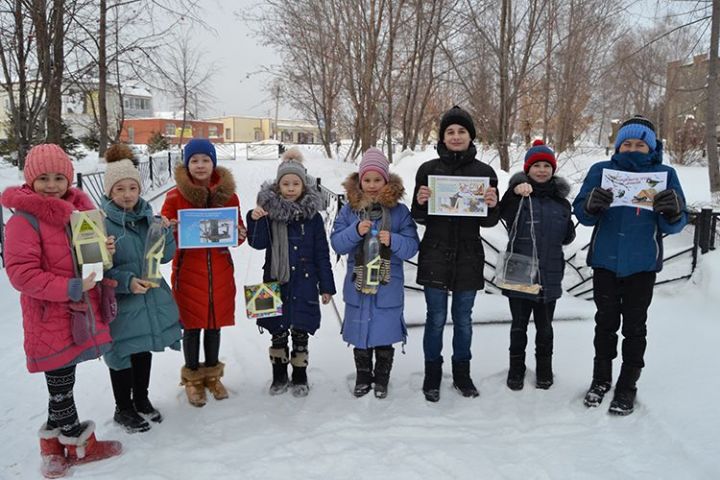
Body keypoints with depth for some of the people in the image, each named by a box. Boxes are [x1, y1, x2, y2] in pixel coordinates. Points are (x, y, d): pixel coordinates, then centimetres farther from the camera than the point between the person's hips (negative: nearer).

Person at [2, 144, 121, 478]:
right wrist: (71, 288, -23)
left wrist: (106, 250, -5)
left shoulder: (81, 207, 4)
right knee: (61, 384, 8)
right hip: (50, 317, -6)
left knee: (61, 381, 19)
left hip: (83, 311, 6)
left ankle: (53, 441, 37)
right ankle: (79, 444, 26)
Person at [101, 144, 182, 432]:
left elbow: (165, 257, 4)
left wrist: (164, 232, -12)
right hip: (120, 303, -5)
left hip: (152, 299, 5)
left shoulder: (147, 215, 3)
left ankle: (141, 400, 41)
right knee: (123, 355, 10)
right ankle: (123, 409, 31)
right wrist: (128, 281, -28)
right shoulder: (101, 223, -14)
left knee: (144, 351, 20)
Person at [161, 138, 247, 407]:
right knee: (191, 325, 6)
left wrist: (237, 232, -15)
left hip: (219, 270, 2)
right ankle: (193, 379, 25)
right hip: (188, 271, -2)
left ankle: (212, 374, 32)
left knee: (215, 323, 13)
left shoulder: (228, 194, 2)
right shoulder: (175, 197, -5)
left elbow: (240, 234, 8)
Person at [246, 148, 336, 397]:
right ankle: (279, 376, 29)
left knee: (300, 331, 8)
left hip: (304, 283, 0)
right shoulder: (269, 211, -2)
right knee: (277, 331, 11)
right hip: (276, 282, 1)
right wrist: (255, 220, -26)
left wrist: (326, 286, 2)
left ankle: (300, 377, 25)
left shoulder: (312, 215, -2)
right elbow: (258, 243, -9)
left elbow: (322, 253, 1)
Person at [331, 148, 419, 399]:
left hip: (388, 285, -1)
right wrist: (356, 231, -21)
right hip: (357, 284, 2)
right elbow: (337, 243, -4)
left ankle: (381, 378, 30)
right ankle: (363, 376, 33)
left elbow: (412, 246, -6)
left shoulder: (399, 211, -5)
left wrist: (393, 240, -25)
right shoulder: (349, 209, 0)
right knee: (359, 333, 13)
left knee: (384, 334, 10)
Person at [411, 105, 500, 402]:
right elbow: (419, 217, 3)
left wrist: (492, 206, -16)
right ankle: (432, 375, 23)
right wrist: (420, 202, -18)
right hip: (435, 256, -1)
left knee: (463, 319, 13)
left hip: (468, 257, 1)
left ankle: (462, 373, 29)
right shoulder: (428, 169, 0)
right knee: (436, 318, 7)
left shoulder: (485, 172, 2)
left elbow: (489, 221, 4)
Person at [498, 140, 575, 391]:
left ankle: (544, 368, 33)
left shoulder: (561, 201, 6)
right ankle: (516, 368, 28)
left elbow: (565, 238, 14)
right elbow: (503, 213, -30)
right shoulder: (518, 195, -7)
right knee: (519, 325, 11)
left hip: (549, 274, 3)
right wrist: (516, 192, -49)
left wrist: (569, 232, -9)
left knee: (544, 326, 16)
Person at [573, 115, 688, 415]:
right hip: (605, 261, 1)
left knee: (634, 325, 9)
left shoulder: (665, 174, -1)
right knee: (606, 322, 12)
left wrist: (674, 213, -26)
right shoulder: (601, 171, 0)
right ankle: (601, 378, 29)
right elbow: (581, 213, -3)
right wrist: (591, 205, -26)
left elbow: (673, 226, -3)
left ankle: (628, 385, 24)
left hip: (642, 265, -1)